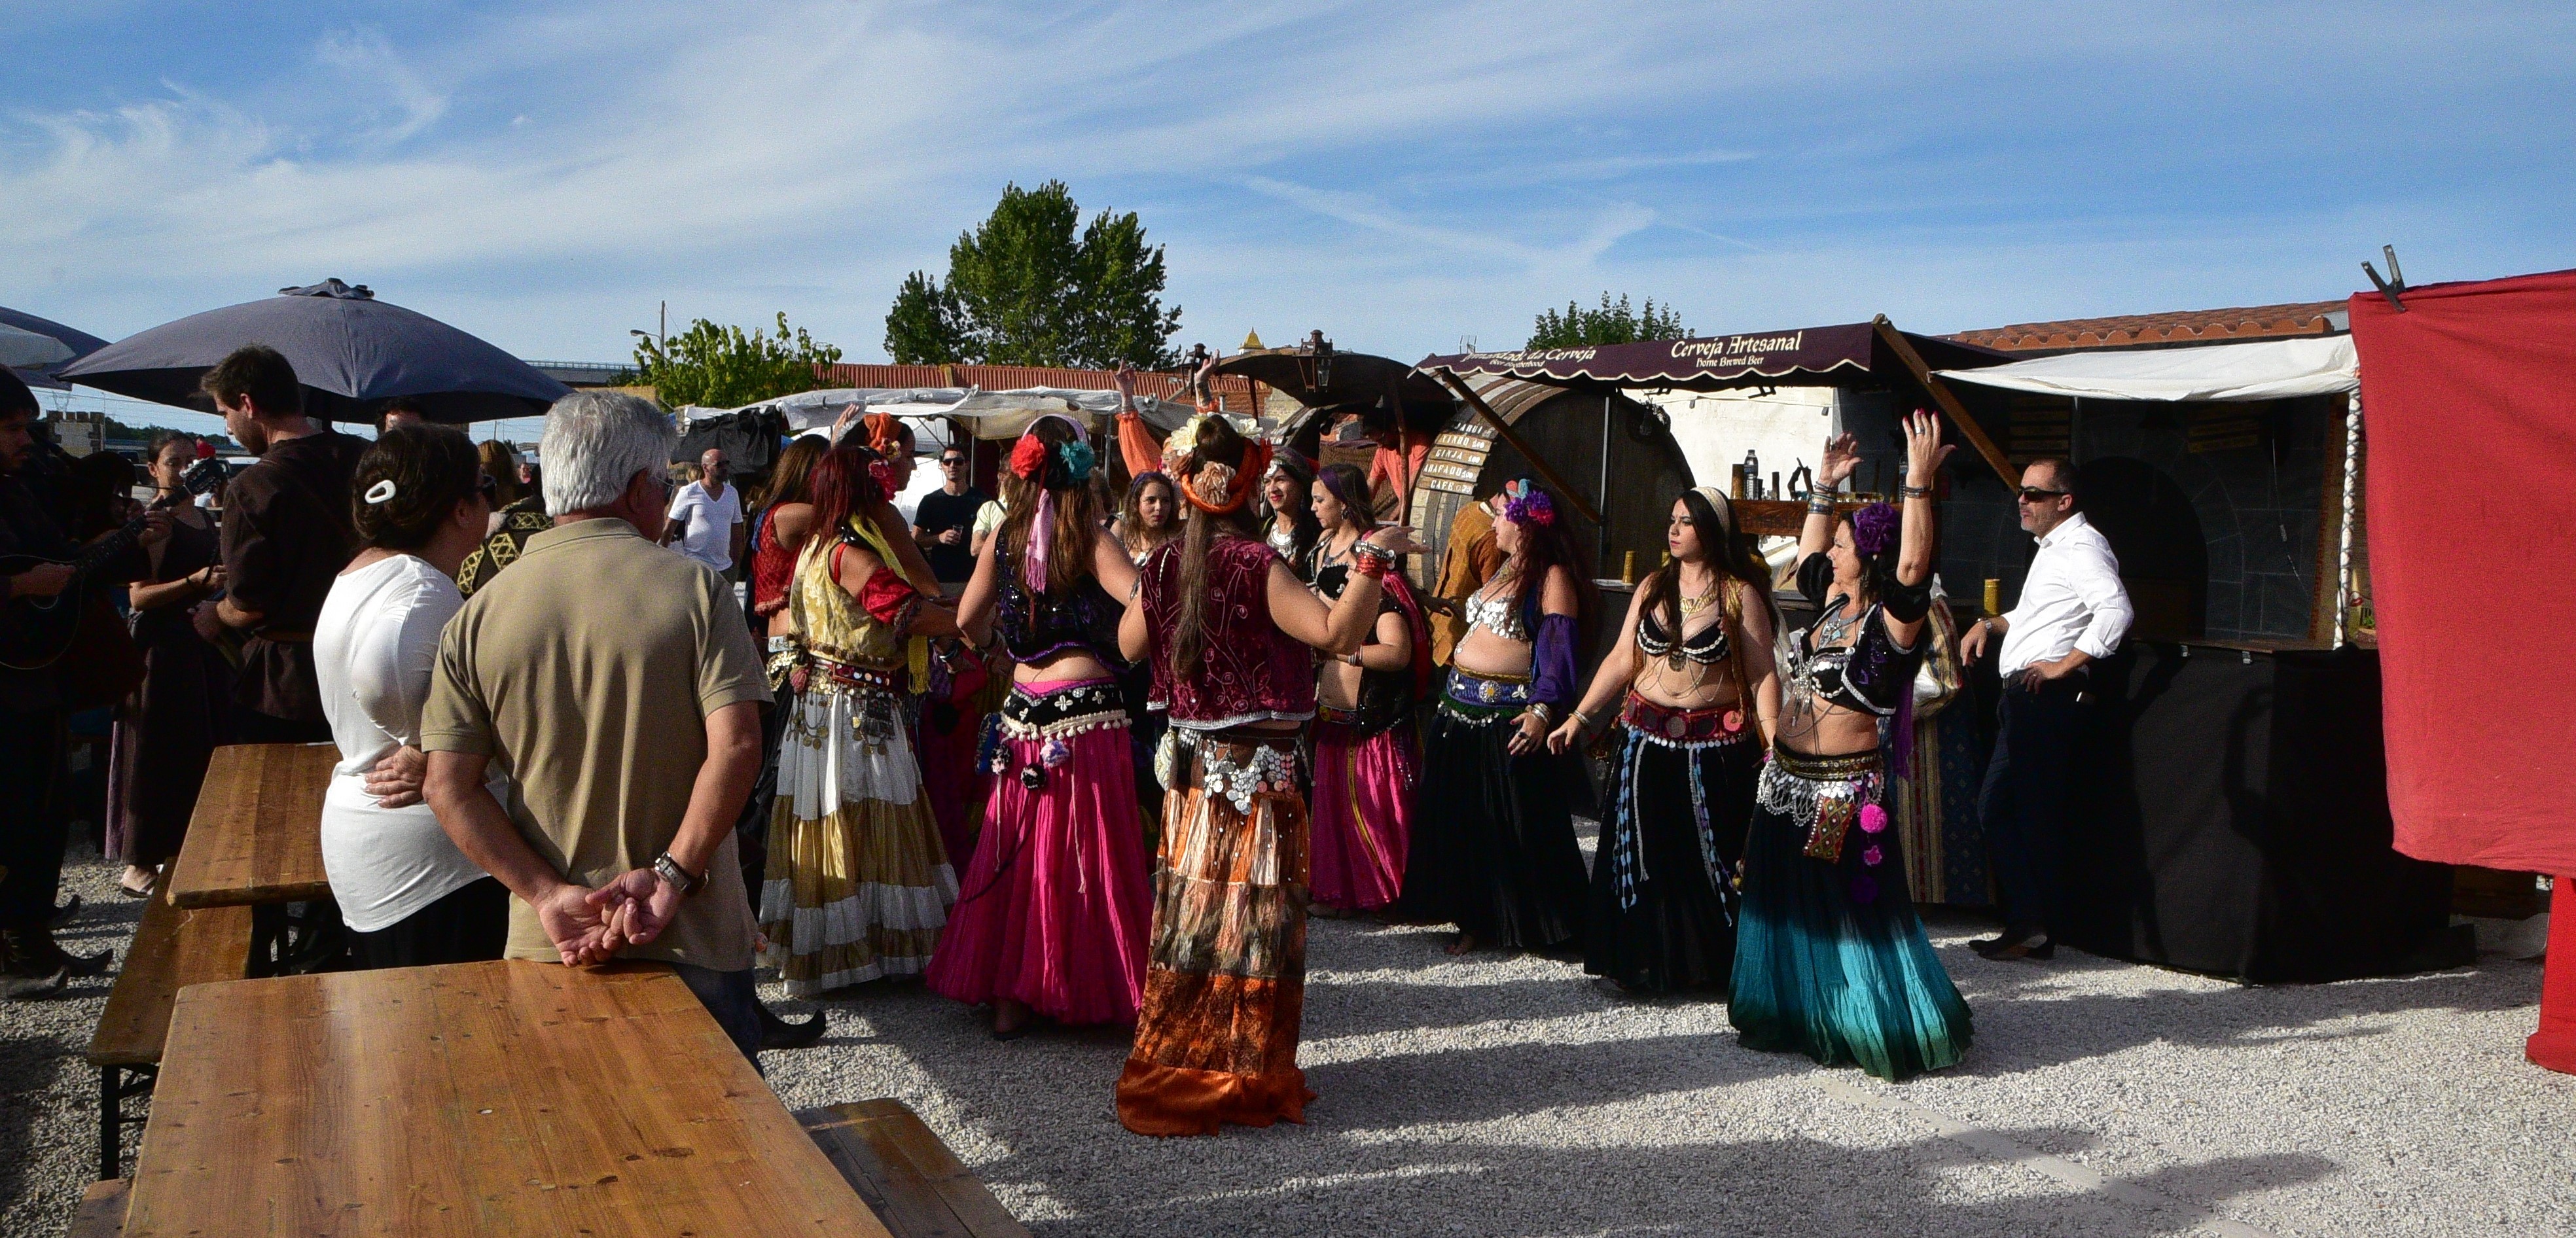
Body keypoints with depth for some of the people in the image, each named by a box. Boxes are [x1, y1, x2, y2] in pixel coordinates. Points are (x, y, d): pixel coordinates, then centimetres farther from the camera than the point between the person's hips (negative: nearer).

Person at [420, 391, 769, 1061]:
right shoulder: (694, 588, -9)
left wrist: (550, 895, -8)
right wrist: (672, 876, -15)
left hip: (553, 948, 3)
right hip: (694, 942, -3)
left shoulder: (479, 615, 0)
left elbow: (448, 787, -5)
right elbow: (736, 746, -19)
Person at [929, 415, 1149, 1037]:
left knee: (1018, 853, 11)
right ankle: (1090, 987, 9)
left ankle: (1009, 996, 17)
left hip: (1023, 716, 5)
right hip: (1088, 712, -4)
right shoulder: (1090, 538, -9)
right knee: (1089, 855, 3)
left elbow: (968, 620, 14)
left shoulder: (1004, 536, 5)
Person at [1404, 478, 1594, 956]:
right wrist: (1451, 694, 22)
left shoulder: (1552, 577, -11)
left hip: (1510, 716, -9)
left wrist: (1543, 710, -28)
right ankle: (1475, 920, 23)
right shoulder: (1504, 569, 17)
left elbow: (1559, 651, -18)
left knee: (1515, 823, -1)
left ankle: (1529, 921, 11)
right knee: (1462, 821, 13)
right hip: (1462, 708, 9)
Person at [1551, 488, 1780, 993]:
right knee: (1641, 854, 8)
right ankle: (1646, 960, 20)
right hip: (1647, 739, 4)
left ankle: (1710, 962, 16)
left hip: (1715, 745, -4)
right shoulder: (1652, 588, 9)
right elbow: (1621, 661, 10)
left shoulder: (1740, 595, -4)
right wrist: (1579, 717, 4)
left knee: (1709, 857, 2)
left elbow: (1762, 675, -6)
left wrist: (1774, 747, -15)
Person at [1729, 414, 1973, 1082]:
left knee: (1853, 913, -2)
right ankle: (1796, 1017, 32)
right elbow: (1806, 554, 26)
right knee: (1786, 905, 17)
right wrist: (1824, 488, 24)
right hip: (1787, 778, 8)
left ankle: (1896, 1031, 10)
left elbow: (1913, 563, -30)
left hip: (1844, 789, -8)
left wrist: (1918, 483, -32)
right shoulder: (1831, 606, 9)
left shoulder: (1890, 622, -13)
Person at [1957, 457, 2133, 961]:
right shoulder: (2053, 548, 22)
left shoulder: (2081, 547, -11)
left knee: (2000, 808, -10)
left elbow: (2116, 610, -27)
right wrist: (1990, 625, 20)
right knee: (1998, 808, 10)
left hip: (2044, 696, -11)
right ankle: (2028, 925, 15)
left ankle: (2029, 927, -5)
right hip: (2025, 696, 11)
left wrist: (2064, 665, -24)